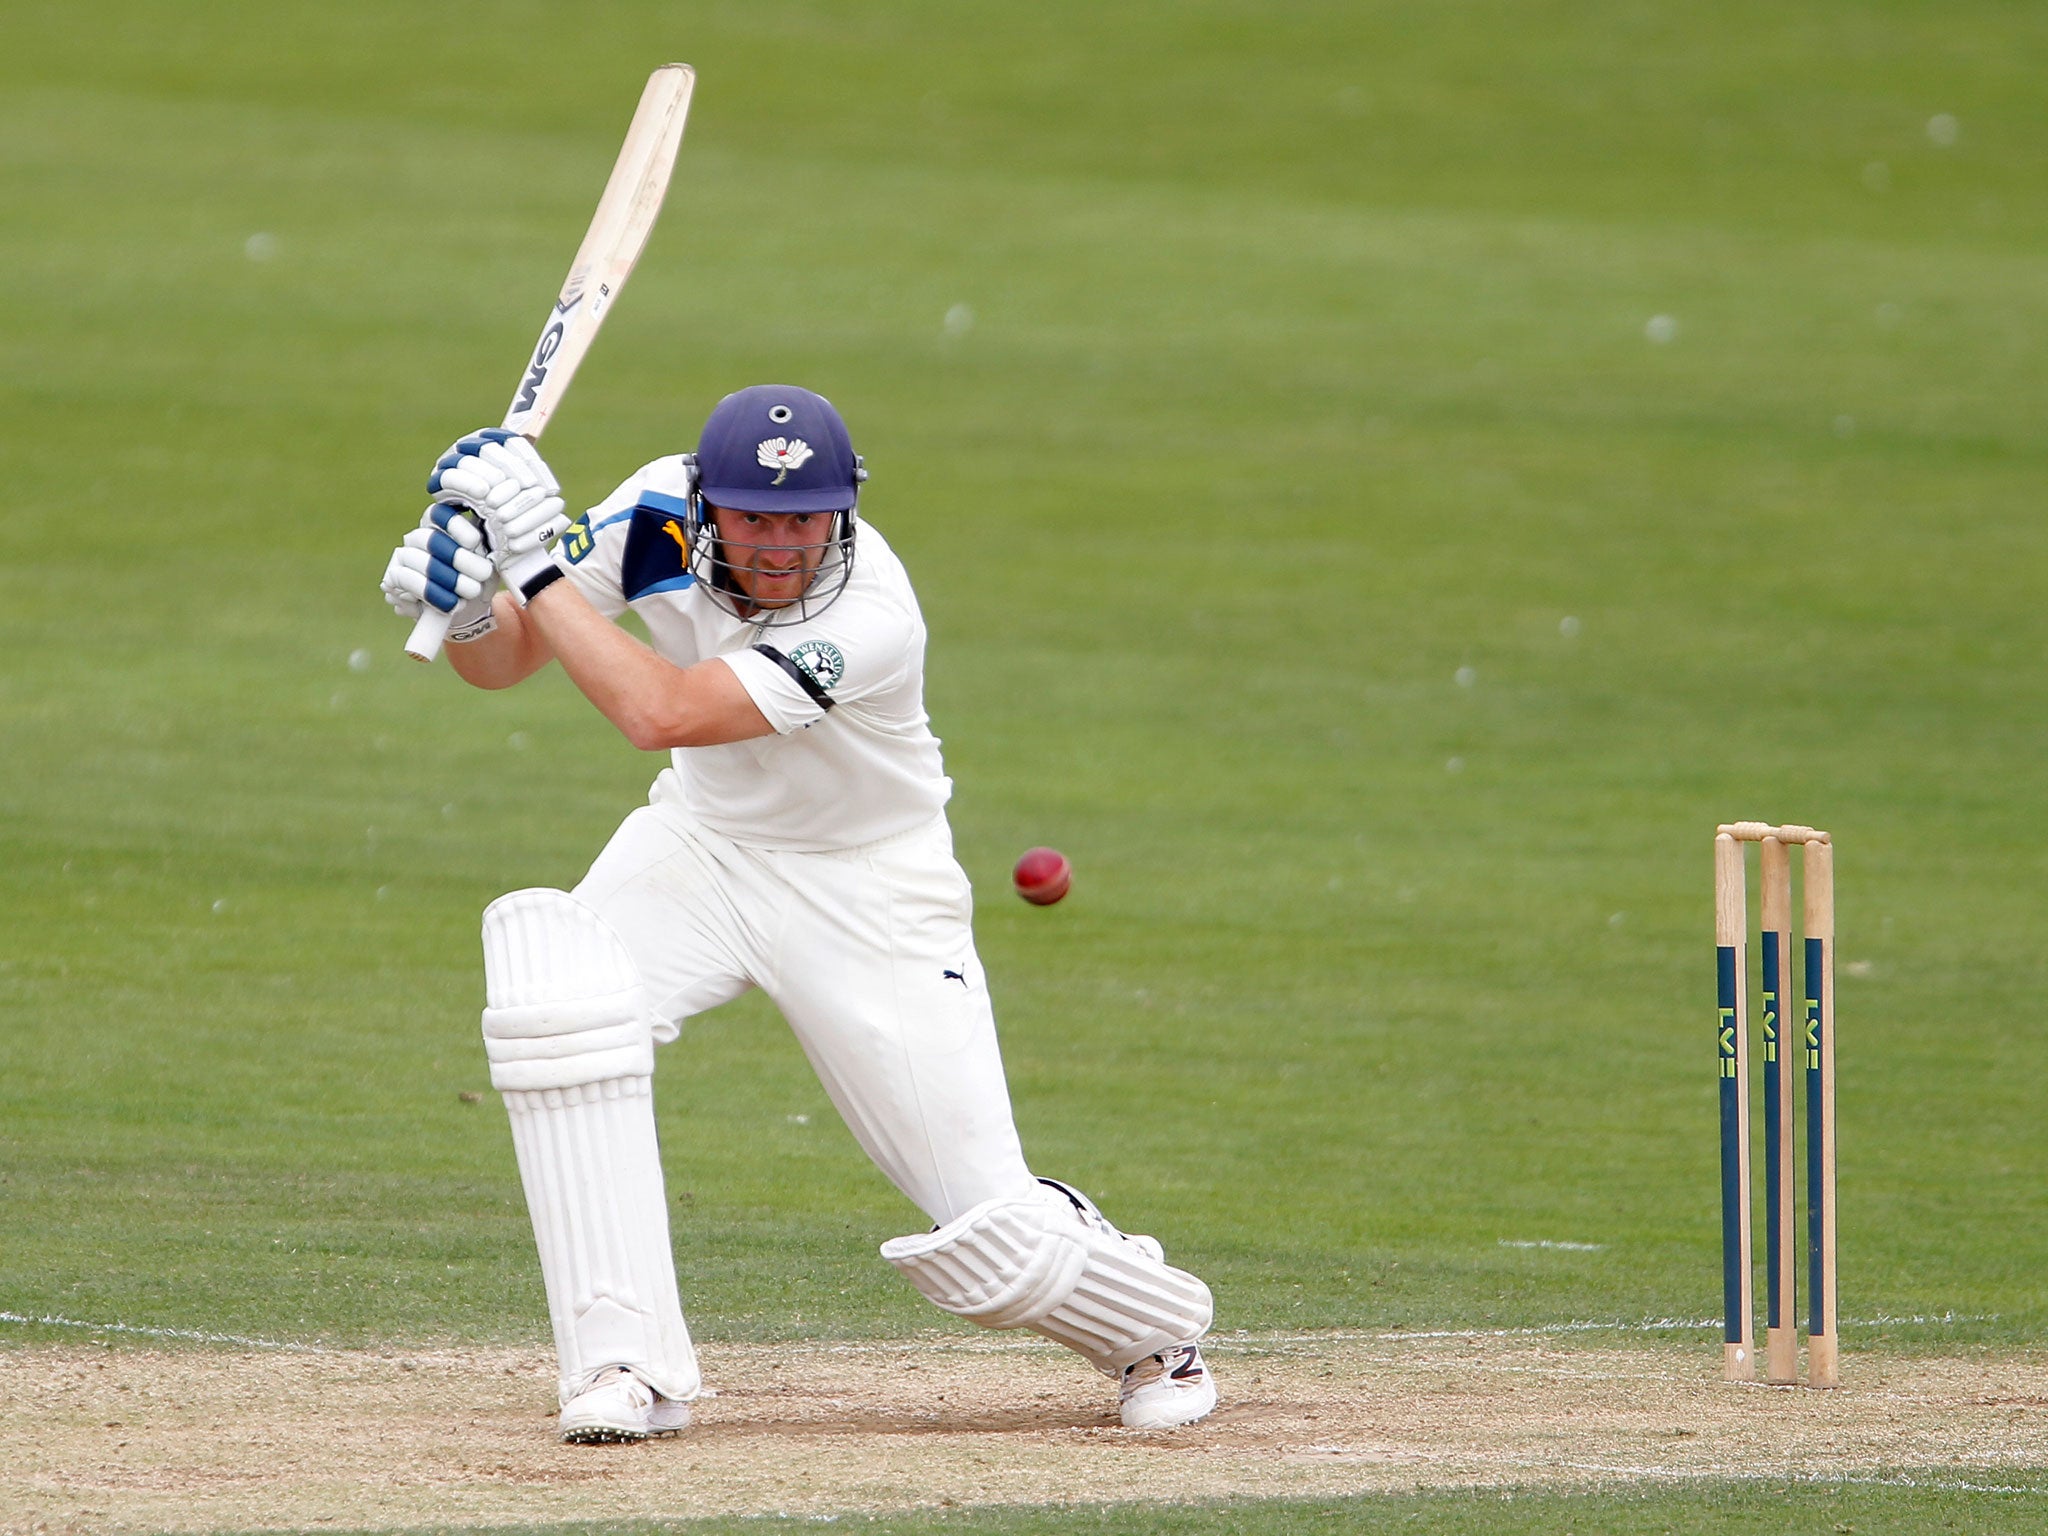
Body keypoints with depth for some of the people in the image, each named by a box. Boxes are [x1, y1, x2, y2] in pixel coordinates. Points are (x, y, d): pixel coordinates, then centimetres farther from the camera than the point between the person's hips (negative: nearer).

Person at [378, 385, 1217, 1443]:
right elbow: (506, 660, -8)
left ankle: (1153, 1332, 28)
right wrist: (465, 607, -31)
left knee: (989, 1231, -9)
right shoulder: (661, 513, -17)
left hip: (870, 889, -4)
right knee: (548, 987, -29)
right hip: (702, 847, 4)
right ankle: (629, 1367, -22)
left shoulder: (871, 621, -33)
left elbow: (662, 713, -41)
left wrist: (533, 556, -41)